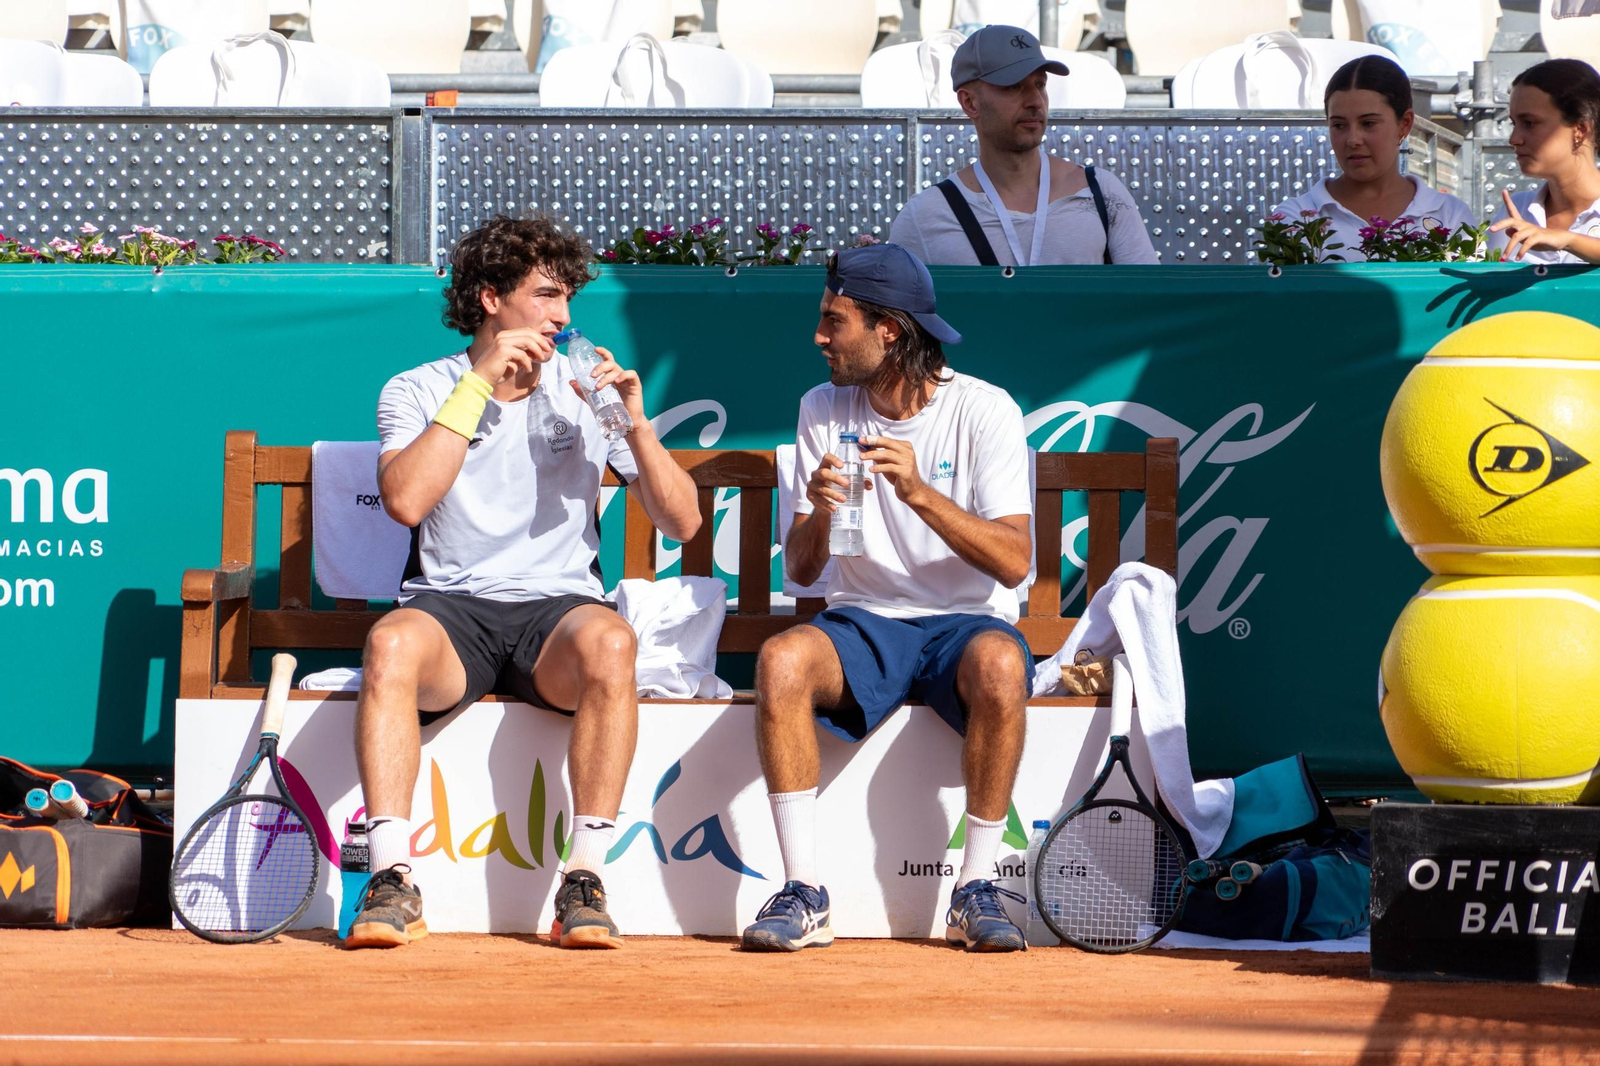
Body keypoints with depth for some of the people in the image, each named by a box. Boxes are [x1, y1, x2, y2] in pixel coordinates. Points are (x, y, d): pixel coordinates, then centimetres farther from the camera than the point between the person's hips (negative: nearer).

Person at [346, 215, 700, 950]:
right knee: (390, 642, -35)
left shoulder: (585, 389, 11)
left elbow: (682, 523, 7)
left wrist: (636, 424, -8)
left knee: (608, 642, -35)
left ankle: (584, 881, -32)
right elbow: (406, 500, -14)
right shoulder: (417, 392, 8)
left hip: (556, 610, 1)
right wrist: (478, 385, -12)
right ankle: (391, 882, -36)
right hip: (451, 608, -1)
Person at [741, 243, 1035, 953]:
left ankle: (977, 891, -24)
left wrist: (921, 494, -25)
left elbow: (1013, 563, -13)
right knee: (780, 661, -30)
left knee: (999, 666, -38)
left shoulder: (984, 411, -4)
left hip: (966, 622, -3)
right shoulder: (824, 411, 7)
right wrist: (818, 512, -17)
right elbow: (799, 570, 6)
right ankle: (804, 895, -26)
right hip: (863, 623, 3)